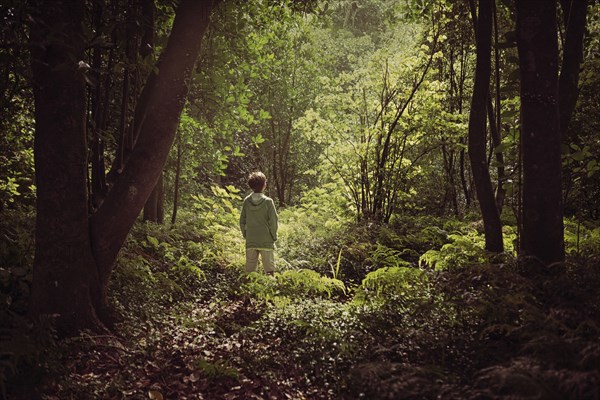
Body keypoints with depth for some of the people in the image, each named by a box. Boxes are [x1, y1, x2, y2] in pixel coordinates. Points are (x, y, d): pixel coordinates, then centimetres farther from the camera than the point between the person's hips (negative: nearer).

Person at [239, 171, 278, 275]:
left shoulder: (246, 201, -1)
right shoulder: (268, 201, -10)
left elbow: (242, 221, 4)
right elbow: (273, 221, -8)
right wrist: (274, 236, 5)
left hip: (250, 241, 3)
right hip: (266, 241, -3)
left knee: (249, 270, 10)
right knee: (269, 269, 4)